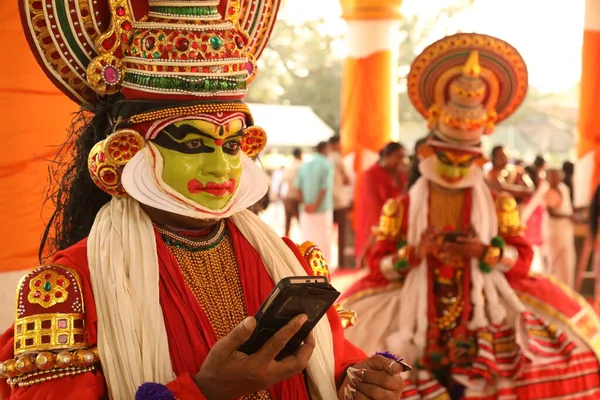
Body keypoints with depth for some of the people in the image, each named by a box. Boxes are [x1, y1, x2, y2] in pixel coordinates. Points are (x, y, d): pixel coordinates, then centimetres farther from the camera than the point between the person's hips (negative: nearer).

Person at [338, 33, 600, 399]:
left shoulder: (499, 204, 7)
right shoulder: (404, 206, 3)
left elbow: (522, 257, 2)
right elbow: (378, 264, 1)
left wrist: (484, 251, -15)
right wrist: (413, 254, -17)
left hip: (485, 306, 1)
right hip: (418, 310, 0)